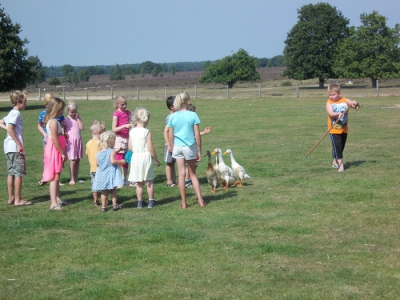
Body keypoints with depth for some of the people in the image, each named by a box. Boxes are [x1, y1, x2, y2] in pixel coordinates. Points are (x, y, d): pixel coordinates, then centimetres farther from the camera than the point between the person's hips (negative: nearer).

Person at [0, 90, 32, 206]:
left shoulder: (11, 113, 17)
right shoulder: (16, 113, -12)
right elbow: (10, 128, -22)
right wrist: (19, 144, -21)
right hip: (15, 148, -10)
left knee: (11, 173, 12)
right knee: (19, 173, -6)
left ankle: (11, 198, 17)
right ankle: (18, 200, -5)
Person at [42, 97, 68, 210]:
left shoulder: (51, 121, 13)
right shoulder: (54, 122, -18)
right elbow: (54, 139, -23)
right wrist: (62, 153, -19)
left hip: (56, 152, 10)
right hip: (54, 151, -10)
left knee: (57, 176, 17)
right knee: (54, 177, -10)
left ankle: (57, 199, 27)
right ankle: (53, 203, -11)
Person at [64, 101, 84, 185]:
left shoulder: (78, 118, 9)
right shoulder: (66, 120, -3)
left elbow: (82, 127, -5)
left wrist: (78, 118, -5)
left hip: (78, 141, 5)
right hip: (71, 141, -5)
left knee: (78, 160, 8)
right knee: (72, 161, -6)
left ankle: (76, 178, 17)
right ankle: (72, 179, -1)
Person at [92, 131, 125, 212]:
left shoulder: (99, 153, 3)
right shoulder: (112, 151, -13)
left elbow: (97, 163, 10)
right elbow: (112, 161, -24)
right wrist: (121, 161, -10)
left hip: (102, 174, 4)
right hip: (111, 173, -4)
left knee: (104, 191, 10)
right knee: (113, 190, 11)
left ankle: (103, 206, 10)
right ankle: (114, 205, 11)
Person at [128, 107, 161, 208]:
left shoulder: (131, 132, 0)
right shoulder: (147, 132, -13)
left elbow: (130, 147, 3)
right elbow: (151, 149, -13)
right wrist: (156, 160, -2)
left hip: (135, 158, 3)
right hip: (146, 157, -3)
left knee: (139, 183, 10)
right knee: (149, 181, 9)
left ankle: (140, 202, 12)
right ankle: (151, 201, 14)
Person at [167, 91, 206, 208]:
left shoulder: (172, 117, -3)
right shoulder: (193, 115, -8)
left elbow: (170, 135, 2)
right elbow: (197, 135, -6)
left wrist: (171, 147, 17)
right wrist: (199, 151, 2)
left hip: (177, 147, 1)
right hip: (190, 147, -1)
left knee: (181, 174, 6)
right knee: (193, 173, 14)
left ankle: (184, 203, 9)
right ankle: (200, 200, 11)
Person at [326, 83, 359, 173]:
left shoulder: (345, 101, 0)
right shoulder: (329, 102, -5)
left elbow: (356, 106, -2)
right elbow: (330, 113, -20)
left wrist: (355, 103, -26)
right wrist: (338, 114, -40)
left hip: (344, 129, 3)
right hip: (334, 130, -3)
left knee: (341, 147, 14)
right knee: (337, 146, -13)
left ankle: (335, 162, 33)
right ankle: (340, 164, -11)